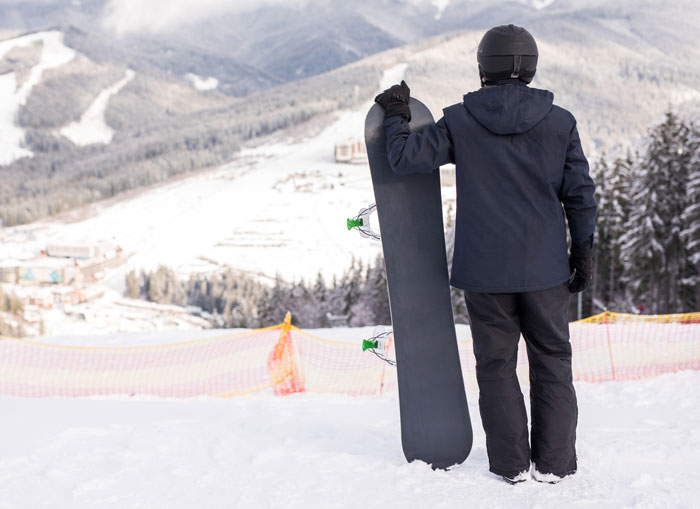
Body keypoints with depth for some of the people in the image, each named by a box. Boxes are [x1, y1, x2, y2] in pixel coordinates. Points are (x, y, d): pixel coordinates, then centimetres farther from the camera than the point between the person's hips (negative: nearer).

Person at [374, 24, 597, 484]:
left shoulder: (460, 121, -5)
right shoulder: (560, 122, -1)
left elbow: (406, 159, -5)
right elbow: (580, 193, 1)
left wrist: (397, 118, 12)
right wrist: (583, 253, 9)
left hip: (485, 269, 0)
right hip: (544, 267, 1)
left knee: (497, 366, 10)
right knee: (552, 362, 12)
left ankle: (511, 463, 14)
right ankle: (553, 462, 14)